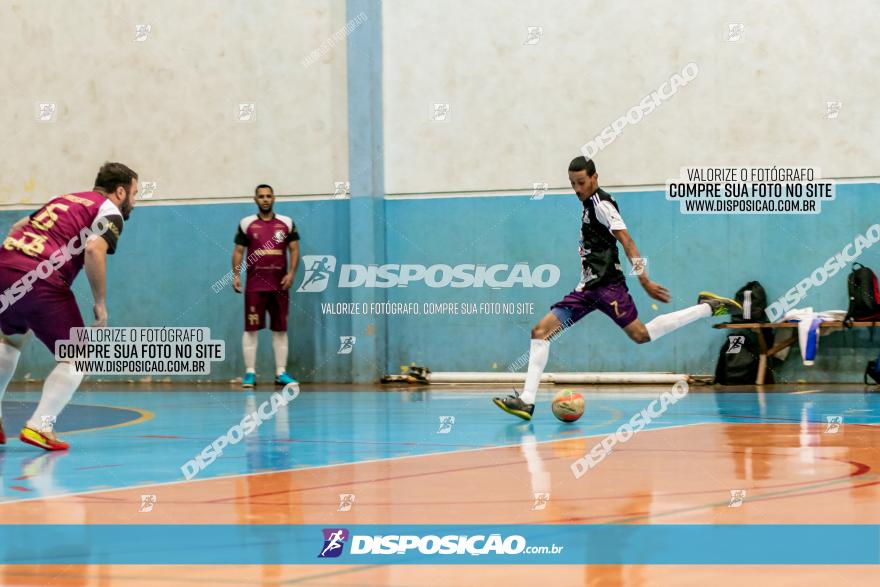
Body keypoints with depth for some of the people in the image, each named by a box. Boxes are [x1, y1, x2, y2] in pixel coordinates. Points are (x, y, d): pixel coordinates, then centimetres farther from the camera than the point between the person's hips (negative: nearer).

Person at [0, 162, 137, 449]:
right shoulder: (110, 213, 5)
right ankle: (40, 426, -9)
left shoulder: (65, 198, 27)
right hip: (42, 283, -7)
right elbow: (94, 250, -14)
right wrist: (100, 303, -7)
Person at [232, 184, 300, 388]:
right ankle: (250, 373, -1)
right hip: (254, 285, -1)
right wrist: (236, 275, -6)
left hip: (279, 285, 1)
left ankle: (281, 373, 8)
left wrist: (291, 273, -7)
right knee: (251, 329, -3)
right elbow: (238, 251, 6)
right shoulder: (246, 224, 5)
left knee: (280, 329, 4)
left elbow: (294, 249, 6)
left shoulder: (287, 223, 7)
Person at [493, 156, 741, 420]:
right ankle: (527, 401, -6)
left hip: (606, 285, -9)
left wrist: (644, 281, -24)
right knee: (540, 331, -1)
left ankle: (708, 308, 2)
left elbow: (626, 241, -18)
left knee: (640, 334, -11)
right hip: (588, 287, 9)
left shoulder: (601, 203, -10)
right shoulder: (589, 204, 18)